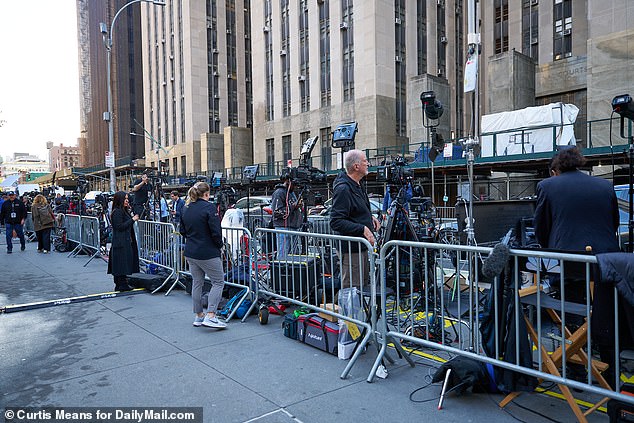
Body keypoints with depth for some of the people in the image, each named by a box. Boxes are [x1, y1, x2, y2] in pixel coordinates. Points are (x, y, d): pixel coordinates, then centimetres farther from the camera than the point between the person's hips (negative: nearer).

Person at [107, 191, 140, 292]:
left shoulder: (124, 211, 16)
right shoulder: (117, 212, -14)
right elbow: (119, 227, -19)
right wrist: (132, 220, -16)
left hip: (126, 242, 10)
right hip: (121, 242, -10)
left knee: (124, 264, 12)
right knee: (122, 264, -7)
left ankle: (119, 285, 18)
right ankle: (122, 285, -2)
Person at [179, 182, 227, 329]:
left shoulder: (186, 208, 8)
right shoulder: (208, 207, -15)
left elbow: (182, 230, 15)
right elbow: (216, 231, -18)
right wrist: (219, 245, -1)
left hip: (190, 253, 8)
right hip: (208, 253, -8)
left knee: (197, 283, 16)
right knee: (218, 282, 3)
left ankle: (198, 316, 24)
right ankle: (210, 316, -4)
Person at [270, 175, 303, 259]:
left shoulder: (292, 192, 21)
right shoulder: (279, 193, -9)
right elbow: (277, 212, -18)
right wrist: (292, 206, -16)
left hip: (294, 228, 9)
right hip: (284, 228, -9)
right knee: (283, 256, -9)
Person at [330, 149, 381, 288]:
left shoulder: (357, 185, 13)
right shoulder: (343, 189, -20)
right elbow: (336, 222, -26)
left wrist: (370, 216, 11)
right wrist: (363, 229, -27)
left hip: (362, 245, 11)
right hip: (351, 248, -10)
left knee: (363, 281, 19)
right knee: (351, 288, -6)